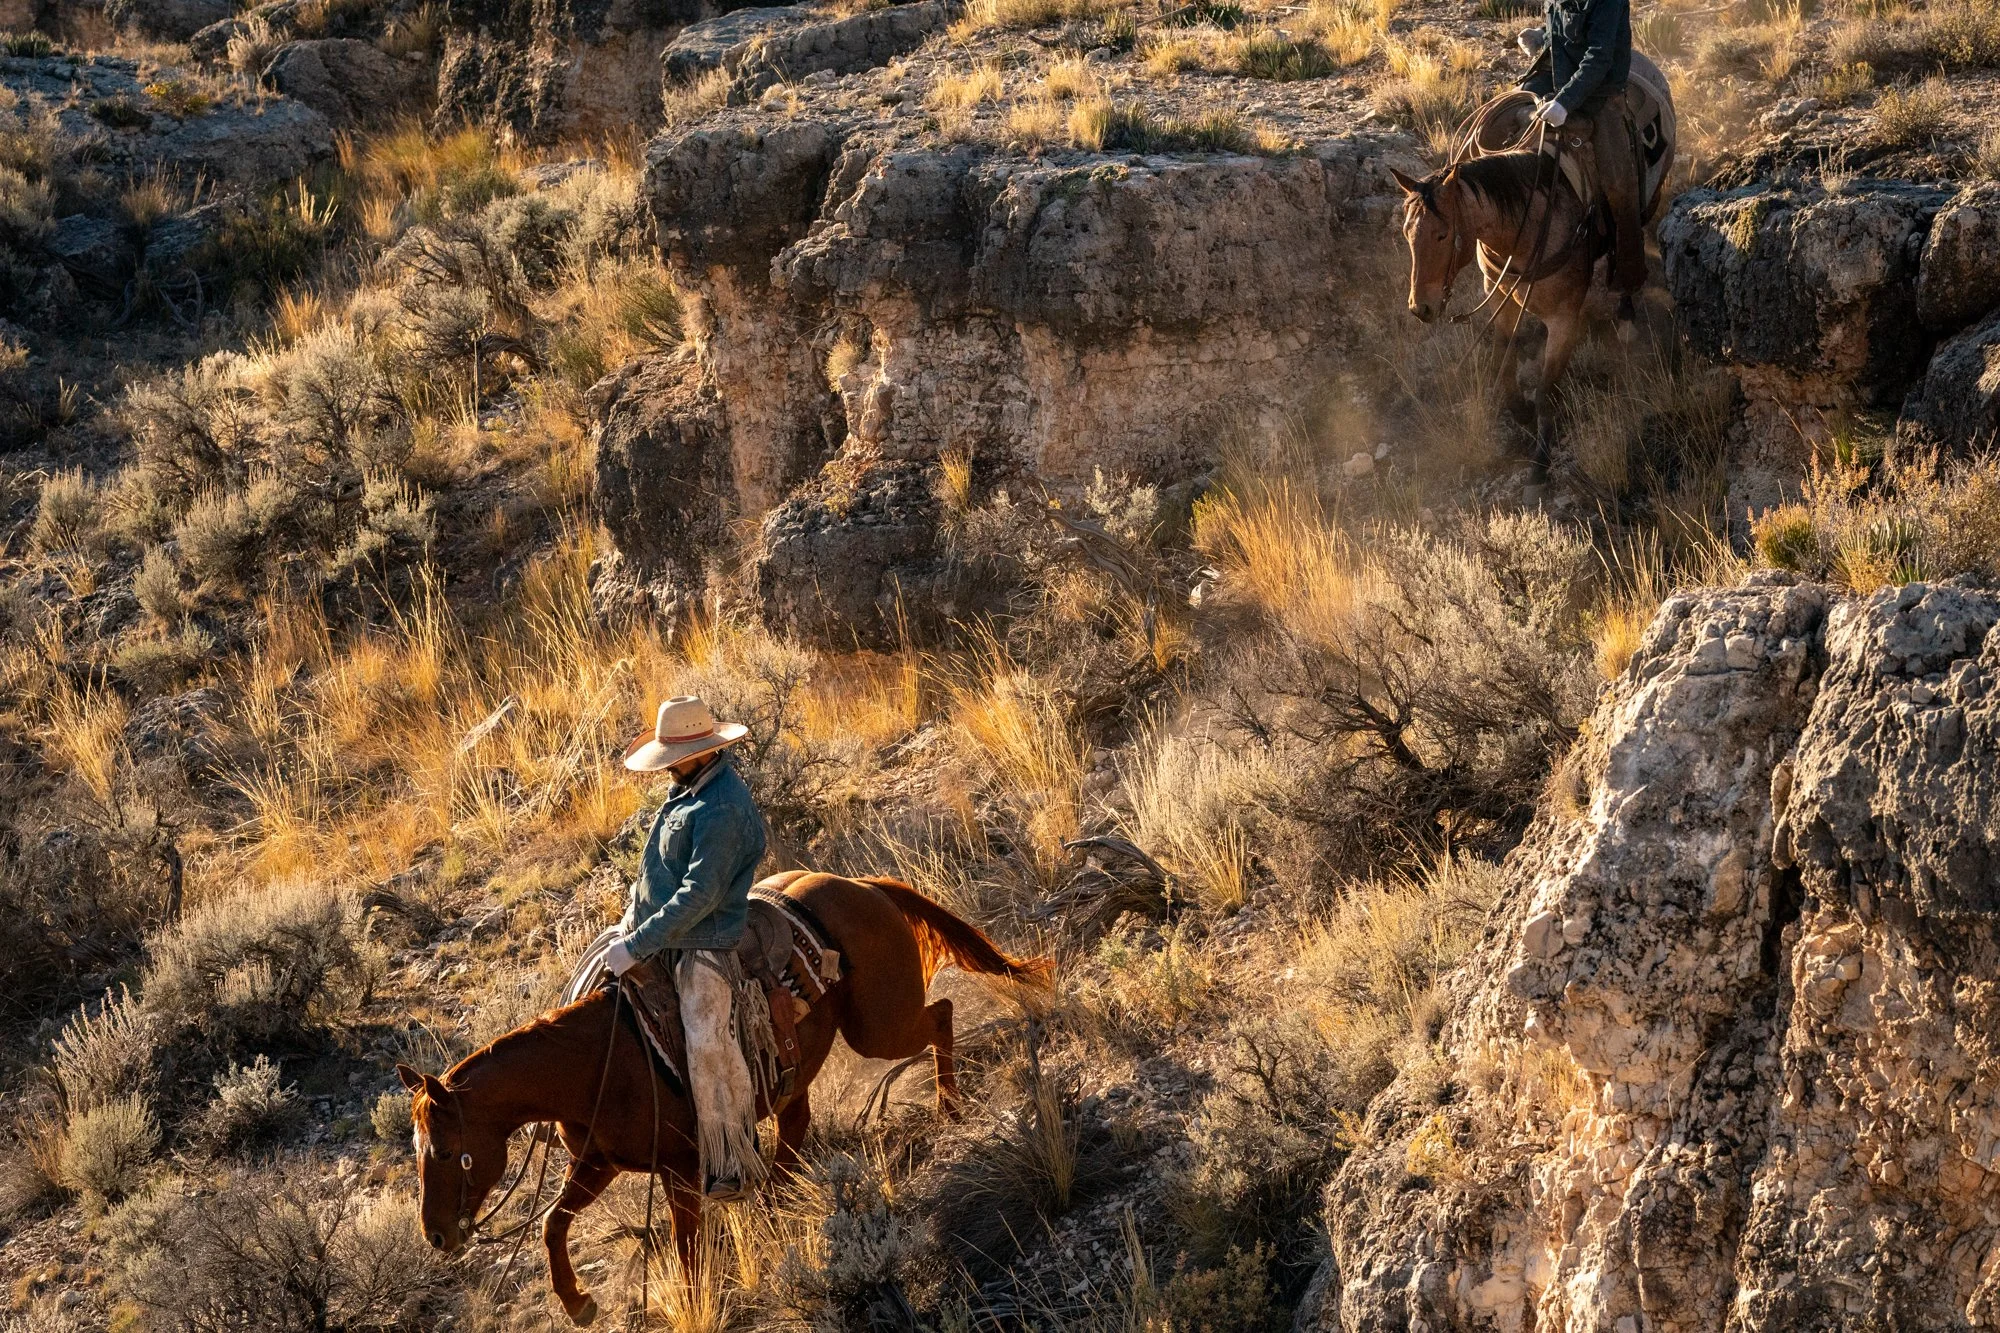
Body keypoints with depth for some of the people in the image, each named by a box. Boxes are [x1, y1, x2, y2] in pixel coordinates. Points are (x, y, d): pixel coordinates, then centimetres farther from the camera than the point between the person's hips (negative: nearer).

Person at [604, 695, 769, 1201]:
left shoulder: (722, 808, -24)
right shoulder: (689, 787, 8)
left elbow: (699, 895, -28)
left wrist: (637, 946, -27)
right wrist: (631, 919, 11)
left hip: (701, 945, -10)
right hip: (660, 932, 10)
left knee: (707, 1046, -12)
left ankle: (735, 1165, -2)